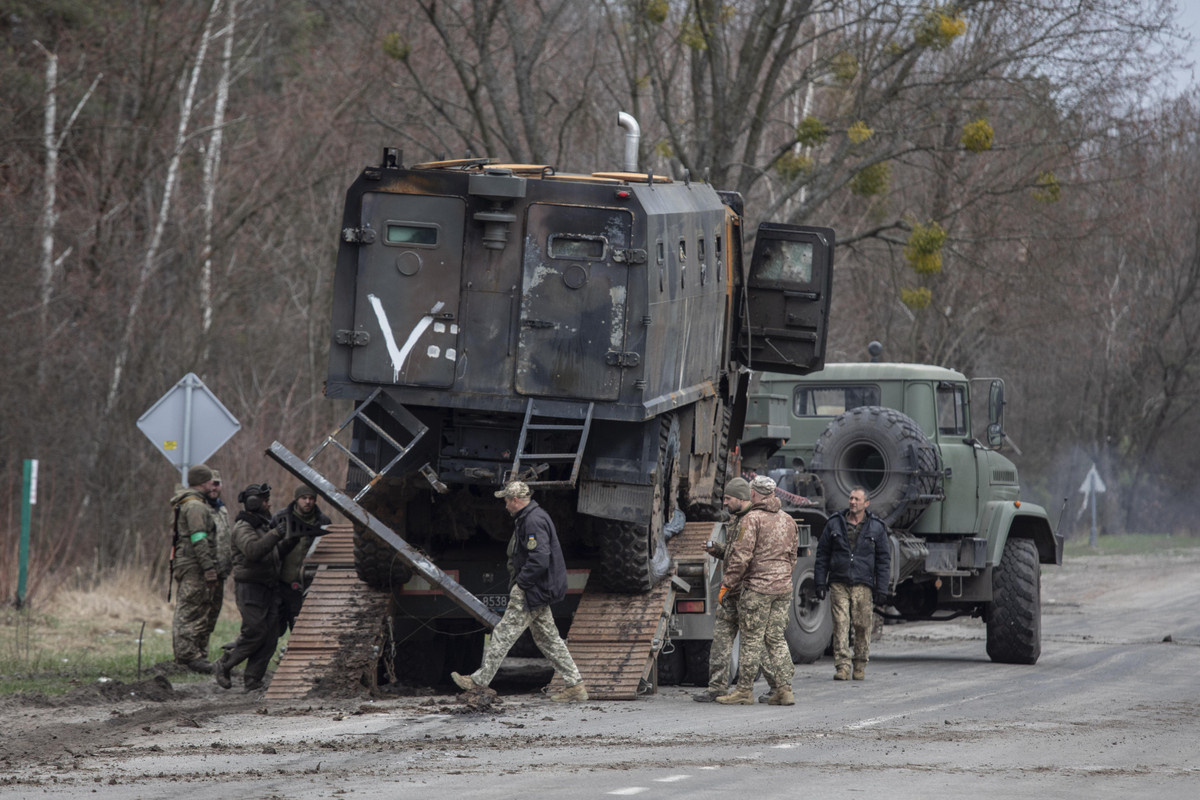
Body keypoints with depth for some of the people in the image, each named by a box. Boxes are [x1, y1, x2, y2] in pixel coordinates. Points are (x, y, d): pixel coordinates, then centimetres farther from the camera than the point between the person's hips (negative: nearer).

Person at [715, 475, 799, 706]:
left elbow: (741, 556, -14)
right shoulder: (788, 521, 12)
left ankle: (745, 689, 3)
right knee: (776, 638, 10)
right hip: (783, 587, 7)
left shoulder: (752, 519, -10)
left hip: (757, 587, -7)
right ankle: (784, 689, 5)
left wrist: (727, 584, -7)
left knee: (751, 639, -1)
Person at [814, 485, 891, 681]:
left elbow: (883, 560, 7)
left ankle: (860, 668, 13)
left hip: (863, 585, 0)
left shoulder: (876, 527, 6)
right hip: (839, 584, 0)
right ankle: (842, 667, -11)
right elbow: (822, 554, 11)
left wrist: (881, 589, 0)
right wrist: (820, 582, 4)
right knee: (840, 624, -9)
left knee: (862, 626, 0)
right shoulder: (835, 524, 8)